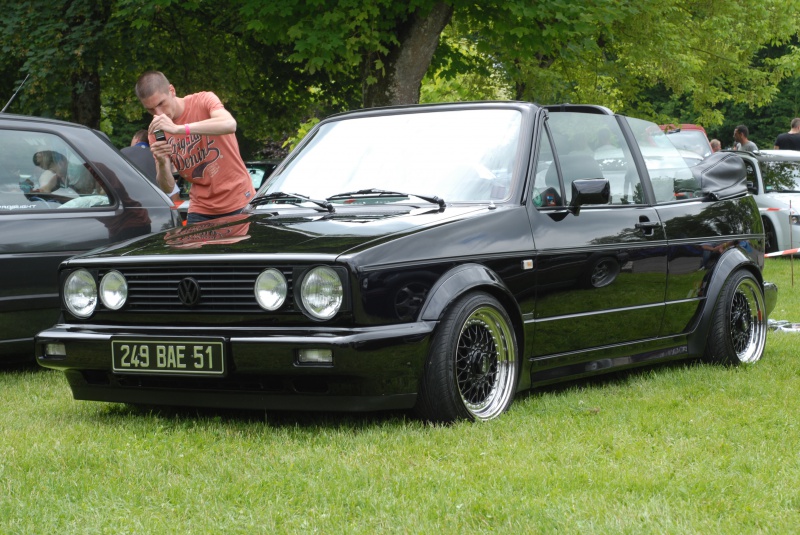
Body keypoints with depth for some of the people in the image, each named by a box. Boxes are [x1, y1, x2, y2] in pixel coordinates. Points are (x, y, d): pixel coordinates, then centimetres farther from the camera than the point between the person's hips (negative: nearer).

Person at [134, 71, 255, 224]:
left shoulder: (203, 101, -9)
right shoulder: (156, 131, 0)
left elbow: (229, 124, -32)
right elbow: (168, 187, -3)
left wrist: (177, 129, -37)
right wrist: (161, 163, -24)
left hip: (240, 203, -3)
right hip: (201, 210, 3)